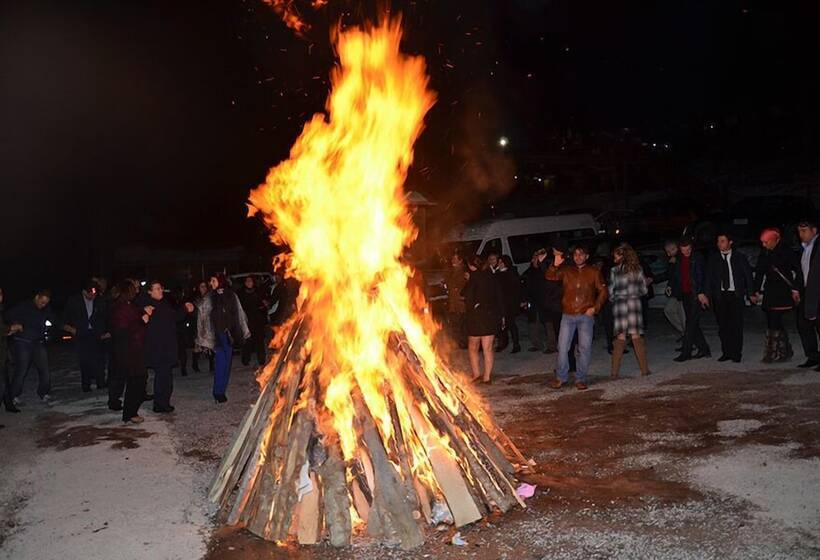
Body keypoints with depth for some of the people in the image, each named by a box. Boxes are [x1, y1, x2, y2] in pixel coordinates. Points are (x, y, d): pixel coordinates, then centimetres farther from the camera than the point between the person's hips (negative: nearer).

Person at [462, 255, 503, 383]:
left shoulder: (475, 277, -10)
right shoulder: (492, 277, 9)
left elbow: (468, 296, -20)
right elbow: (499, 297, 11)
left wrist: (472, 307, -5)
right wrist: (501, 314, 15)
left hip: (477, 315, -5)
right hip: (492, 315, 6)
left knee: (473, 347, 9)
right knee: (488, 349, 9)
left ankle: (476, 374, 5)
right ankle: (487, 376, 10)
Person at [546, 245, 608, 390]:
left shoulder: (594, 272, 8)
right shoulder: (566, 271, 11)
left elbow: (603, 291, 6)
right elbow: (550, 277, -2)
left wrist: (595, 307, -7)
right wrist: (555, 265, -21)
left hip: (586, 315, -1)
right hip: (568, 315, 1)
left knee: (585, 348, 0)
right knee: (562, 347, 0)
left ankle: (580, 379, 10)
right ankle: (561, 377, 11)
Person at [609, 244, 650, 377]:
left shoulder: (614, 271, -4)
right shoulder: (638, 269, 2)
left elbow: (611, 291, 0)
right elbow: (644, 290, 6)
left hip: (619, 305, -1)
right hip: (635, 303, 1)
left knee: (620, 338, 4)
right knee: (636, 337, 7)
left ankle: (615, 371, 2)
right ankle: (644, 369, 7)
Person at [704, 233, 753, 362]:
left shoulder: (740, 257, 5)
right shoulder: (713, 258, 7)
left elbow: (748, 275, 6)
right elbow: (708, 277, 6)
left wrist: (750, 293, -1)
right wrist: (707, 295, -1)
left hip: (736, 295, -1)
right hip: (719, 295, 2)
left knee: (736, 325, -4)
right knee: (723, 325, 4)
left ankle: (736, 354, 5)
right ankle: (726, 353, 13)